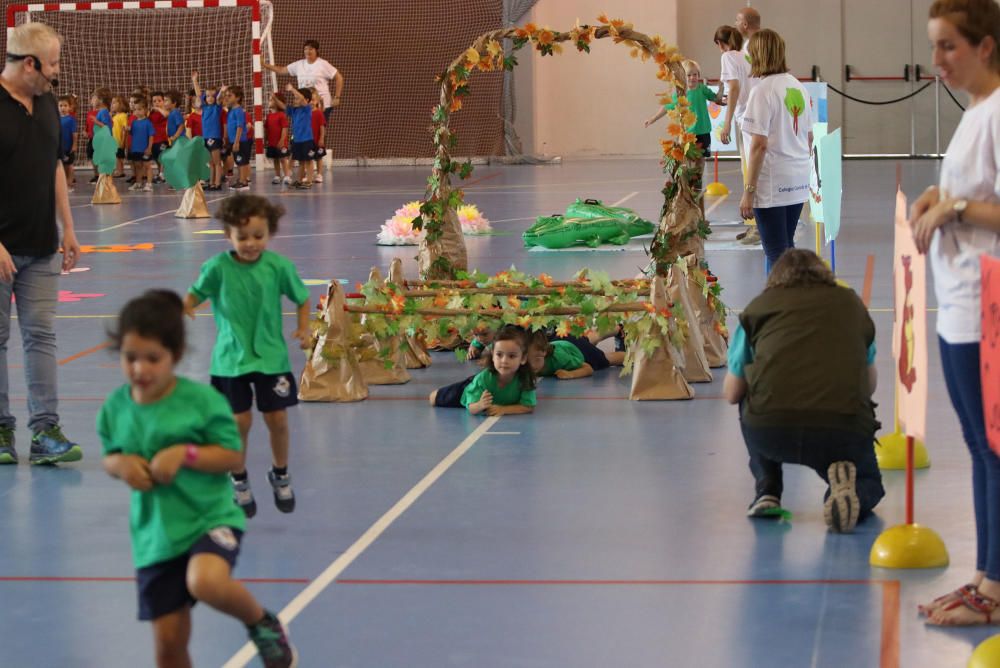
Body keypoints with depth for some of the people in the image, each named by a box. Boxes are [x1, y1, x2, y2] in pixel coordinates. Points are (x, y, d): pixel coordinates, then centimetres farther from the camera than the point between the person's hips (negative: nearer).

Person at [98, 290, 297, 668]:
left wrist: (186, 454, -24)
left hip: (210, 517, -4)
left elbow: (232, 456, -8)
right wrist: (121, 464, -10)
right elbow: (109, 457, 13)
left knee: (206, 582, -36)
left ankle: (262, 623, -3)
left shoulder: (202, 399, -12)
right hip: (154, 535, 4)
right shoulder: (115, 407, -1)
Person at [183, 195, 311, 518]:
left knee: (277, 418, 4)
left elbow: (301, 297, 2)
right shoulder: (218, 267, -11)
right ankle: (239, 482, 21)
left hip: (271, 355, 1)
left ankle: (280, 475, 30)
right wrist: (184, 306, -24)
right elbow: (197, 294, -2)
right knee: (239, 421, -1)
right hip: (231, 356, -1)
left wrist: (304, 328, -11)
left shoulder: (278, 266, -9)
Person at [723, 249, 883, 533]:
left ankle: (766, 491, 21)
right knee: (868, 482, 30)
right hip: (844, 430, 0)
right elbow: (870, 386, 31)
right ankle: (850, 494, -5)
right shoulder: (851, 303, 22)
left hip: (768, 431, 1)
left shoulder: (759, 306, 18)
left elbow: (731, 393, 22)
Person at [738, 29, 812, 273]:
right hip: (798, 180, 8)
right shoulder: (798, 87, 10)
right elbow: (809, 138, 17)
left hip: (771, 184, -8)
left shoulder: (762, 91, -14)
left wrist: (748, 191, -16)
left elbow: (759, 145, -18)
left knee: (776, 252, -3)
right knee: (786, 246, 17)